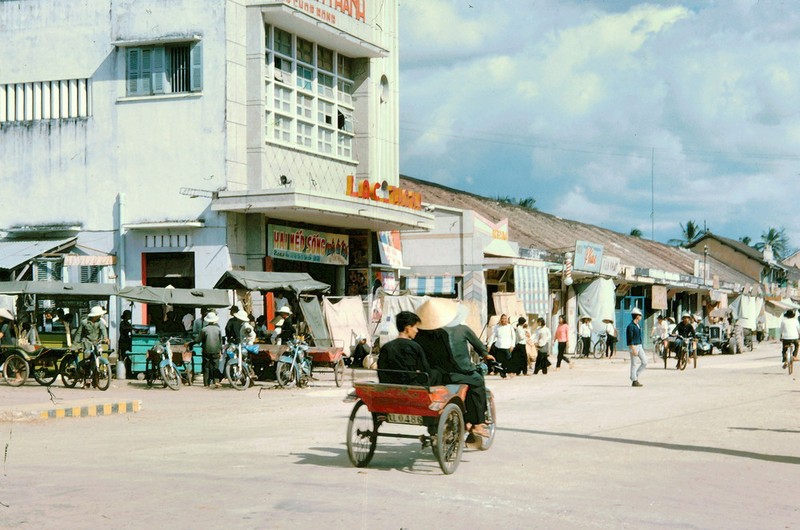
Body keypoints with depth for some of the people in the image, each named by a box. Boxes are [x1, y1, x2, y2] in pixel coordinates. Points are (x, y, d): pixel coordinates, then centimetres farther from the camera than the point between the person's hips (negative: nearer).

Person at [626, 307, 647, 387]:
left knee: (645, 362, 4)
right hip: (634, 346, -9)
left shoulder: (638, 325, 13)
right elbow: (630, 339, -19)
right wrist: (633, 350, -23)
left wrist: (642, 347, 21)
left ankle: (635, 376, 15)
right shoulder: (630, 326, -15)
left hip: (640, 346, 9)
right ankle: (634, 381, 5)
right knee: (634, 364, -1)